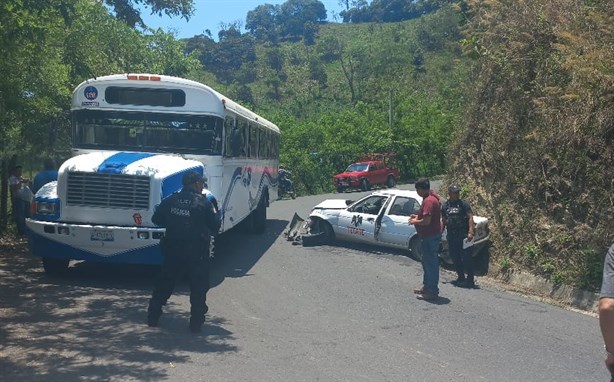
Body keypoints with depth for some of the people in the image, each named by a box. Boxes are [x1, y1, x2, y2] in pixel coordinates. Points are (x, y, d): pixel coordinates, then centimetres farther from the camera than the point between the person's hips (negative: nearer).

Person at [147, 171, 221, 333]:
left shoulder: (170, 200, 2)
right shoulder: (203, 203, -9)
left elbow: (156, 219, 10)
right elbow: (215, 226, -5)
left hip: (172, 251, 4)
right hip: (197, 253, -4)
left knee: (164, 284, 18)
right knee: (198, 288, 6)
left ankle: (153, 317, 25)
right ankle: (196, 323, 5)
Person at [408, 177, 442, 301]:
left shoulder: (428, 201, -23)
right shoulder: (432, 197, 10)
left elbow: (426, 221, -28)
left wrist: (415, 222, -11)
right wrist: (417, 216, 14)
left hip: (430, 237, -11)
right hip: (429, 236, 11)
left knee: (431, 264, -3)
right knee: (427, 262, 20)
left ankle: (432, 292, 4)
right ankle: (427, 287, 32)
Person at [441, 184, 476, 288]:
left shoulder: (463, 204, -1)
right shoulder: (445, 206, 13)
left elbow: (470, 218, -7)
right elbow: (443, 221, 19)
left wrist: (470, 232, -18)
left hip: (463, 234, -5)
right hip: (451, 236, 5)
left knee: (466, 257, -7)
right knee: (455, 257, 9)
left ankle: (470, 280, -2)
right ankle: (461, 278, 22)